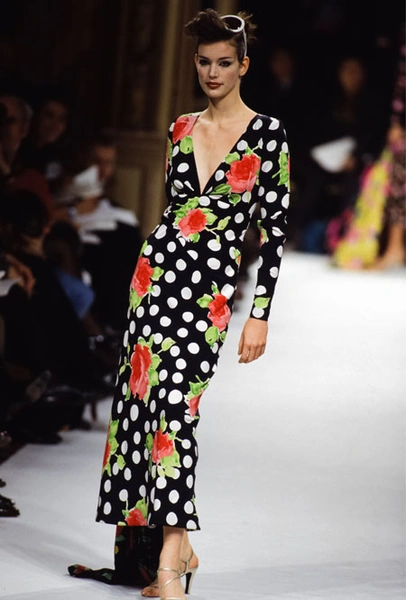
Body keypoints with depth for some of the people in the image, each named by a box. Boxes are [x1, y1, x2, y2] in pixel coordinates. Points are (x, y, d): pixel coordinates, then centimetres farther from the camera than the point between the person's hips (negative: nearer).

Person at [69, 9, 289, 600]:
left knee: (172, 400, -17)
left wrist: (259, 313, -8)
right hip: (159, 268, 5)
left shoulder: (267, 132, -3)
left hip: (212, 284, -5)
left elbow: (275, 229, -4)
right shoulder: (181, 128, 12)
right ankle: (177, 545, 10)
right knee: (145, 394, -2)